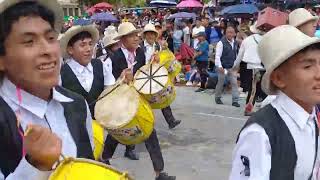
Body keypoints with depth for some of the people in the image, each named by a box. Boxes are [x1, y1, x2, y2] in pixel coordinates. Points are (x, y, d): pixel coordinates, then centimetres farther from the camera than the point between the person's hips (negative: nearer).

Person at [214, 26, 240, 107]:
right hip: (223, 67, -5)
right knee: (220, 83, 8)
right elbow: (217, 55, -17)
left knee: (234, 83, -3)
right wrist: (219, 66, -26)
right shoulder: (221, 43, -13)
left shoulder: (235, 43, 7)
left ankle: (235, 100, 0)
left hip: (232, 67, 5)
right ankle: (217, 98, 29)